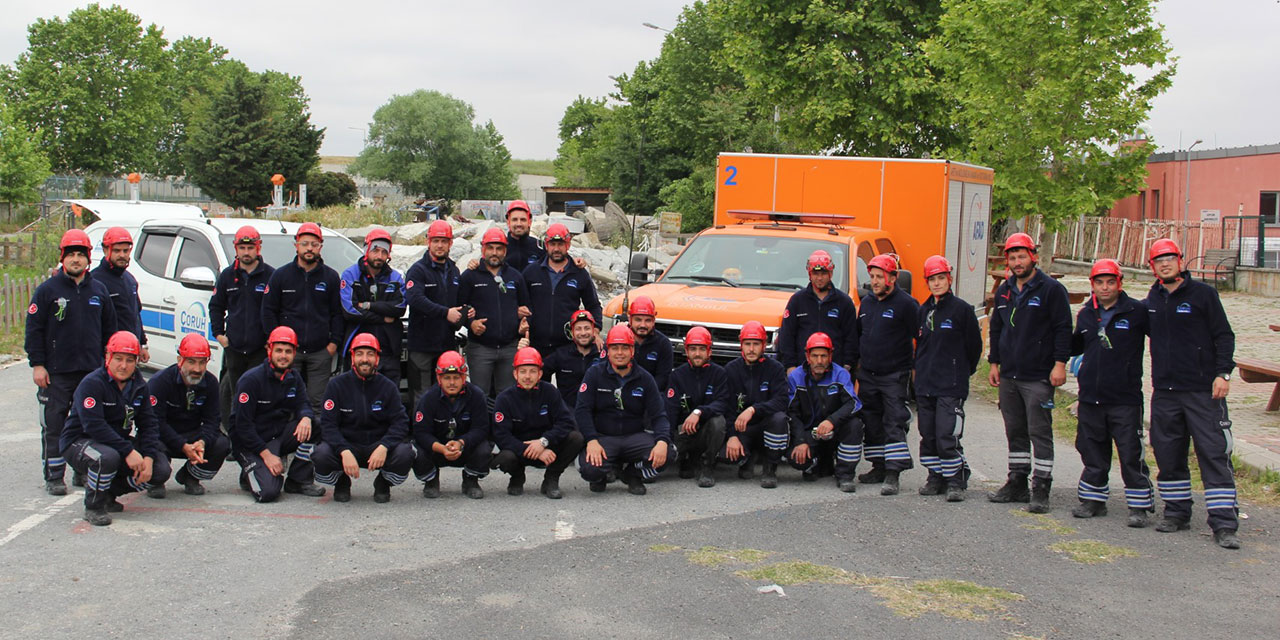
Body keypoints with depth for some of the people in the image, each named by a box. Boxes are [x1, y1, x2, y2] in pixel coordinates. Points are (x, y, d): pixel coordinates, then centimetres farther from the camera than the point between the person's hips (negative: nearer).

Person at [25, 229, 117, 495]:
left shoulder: (99, 290, 10)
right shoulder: (48, 290, -2)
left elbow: (109, 329, 17)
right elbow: (34, 330, -3)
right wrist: (37, 365, -9)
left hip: (91, 371, 4)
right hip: (55, 373, -4)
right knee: (54, 425, -1)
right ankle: (54, 476, 6)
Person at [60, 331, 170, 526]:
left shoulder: (138, 385, 3)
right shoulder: (92, 383, -19)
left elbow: (148, 424, 2)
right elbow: (93, 425, -29)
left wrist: (148, 458, -14)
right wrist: (128, 452, -32)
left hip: (121, 442, 7)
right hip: (79, 442, -7)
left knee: (161, 470, -8)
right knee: (107, 457, -40)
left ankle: (108, 491, 13)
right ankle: (93, 506, -13)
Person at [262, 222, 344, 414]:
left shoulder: (331, 277, 7)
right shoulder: (281, 275, 6)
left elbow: (337, 312, 9)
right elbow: (268, 311, 8)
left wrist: (334, 342, 0)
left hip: (321, 352, 0)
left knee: (318, 402, 0)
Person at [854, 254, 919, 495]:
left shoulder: (905, 303, -8)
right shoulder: (867, 302, 12)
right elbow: (858, 333, 23)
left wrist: (916, 365, -7)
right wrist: (856, 360, 20)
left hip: (894, 375, -7)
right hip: (867, 375, 7)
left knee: (894, 424, -9)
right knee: (872, 424, 10)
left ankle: (893, 474, -12)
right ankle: (879, 468, 21)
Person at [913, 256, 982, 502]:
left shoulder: (962, 309, -5)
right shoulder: (924, 311, 12)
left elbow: (974, 345, 0)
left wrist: (962, 371, 8)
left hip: (951, 386, -6)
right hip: (924, 384, 6)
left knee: (947, 436, -11)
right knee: (928, 435, 9)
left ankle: (956, 481, -1)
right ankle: (936, 477, 20)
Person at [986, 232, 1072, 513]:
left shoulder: (1051, 289, -6)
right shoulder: (1004, 291, 14)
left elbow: (1063, 329, -8)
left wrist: (1060, 363, -14)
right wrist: (994, 363, 18)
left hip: (1038, 377, -7)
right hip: (1008, 375, 7)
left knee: (1039, 432, -5)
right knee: (1015, 432, 12)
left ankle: (1041, 490, -3)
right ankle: (1017, 484, 21)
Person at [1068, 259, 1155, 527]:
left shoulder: (1137, 312, -6)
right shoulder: (1085, 314, 10)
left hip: (1125, 397, -5)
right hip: (1090, 397, 5)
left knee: (1131, 455, -3)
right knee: (1093, 453, 13)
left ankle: (1139, 505, 7)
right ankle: (1093, 499, 25)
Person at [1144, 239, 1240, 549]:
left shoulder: (1202, 293, -3)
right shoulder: (1152, 299, 11)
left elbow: (1224, 335, -4)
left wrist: (1223, 373, -12)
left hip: (1203, 390, -5)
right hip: (1164, 391, 5)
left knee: (1214, 454, -6)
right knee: (1168, 454, 8)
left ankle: (1224, 524, -6)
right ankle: (1177, 512, 22)